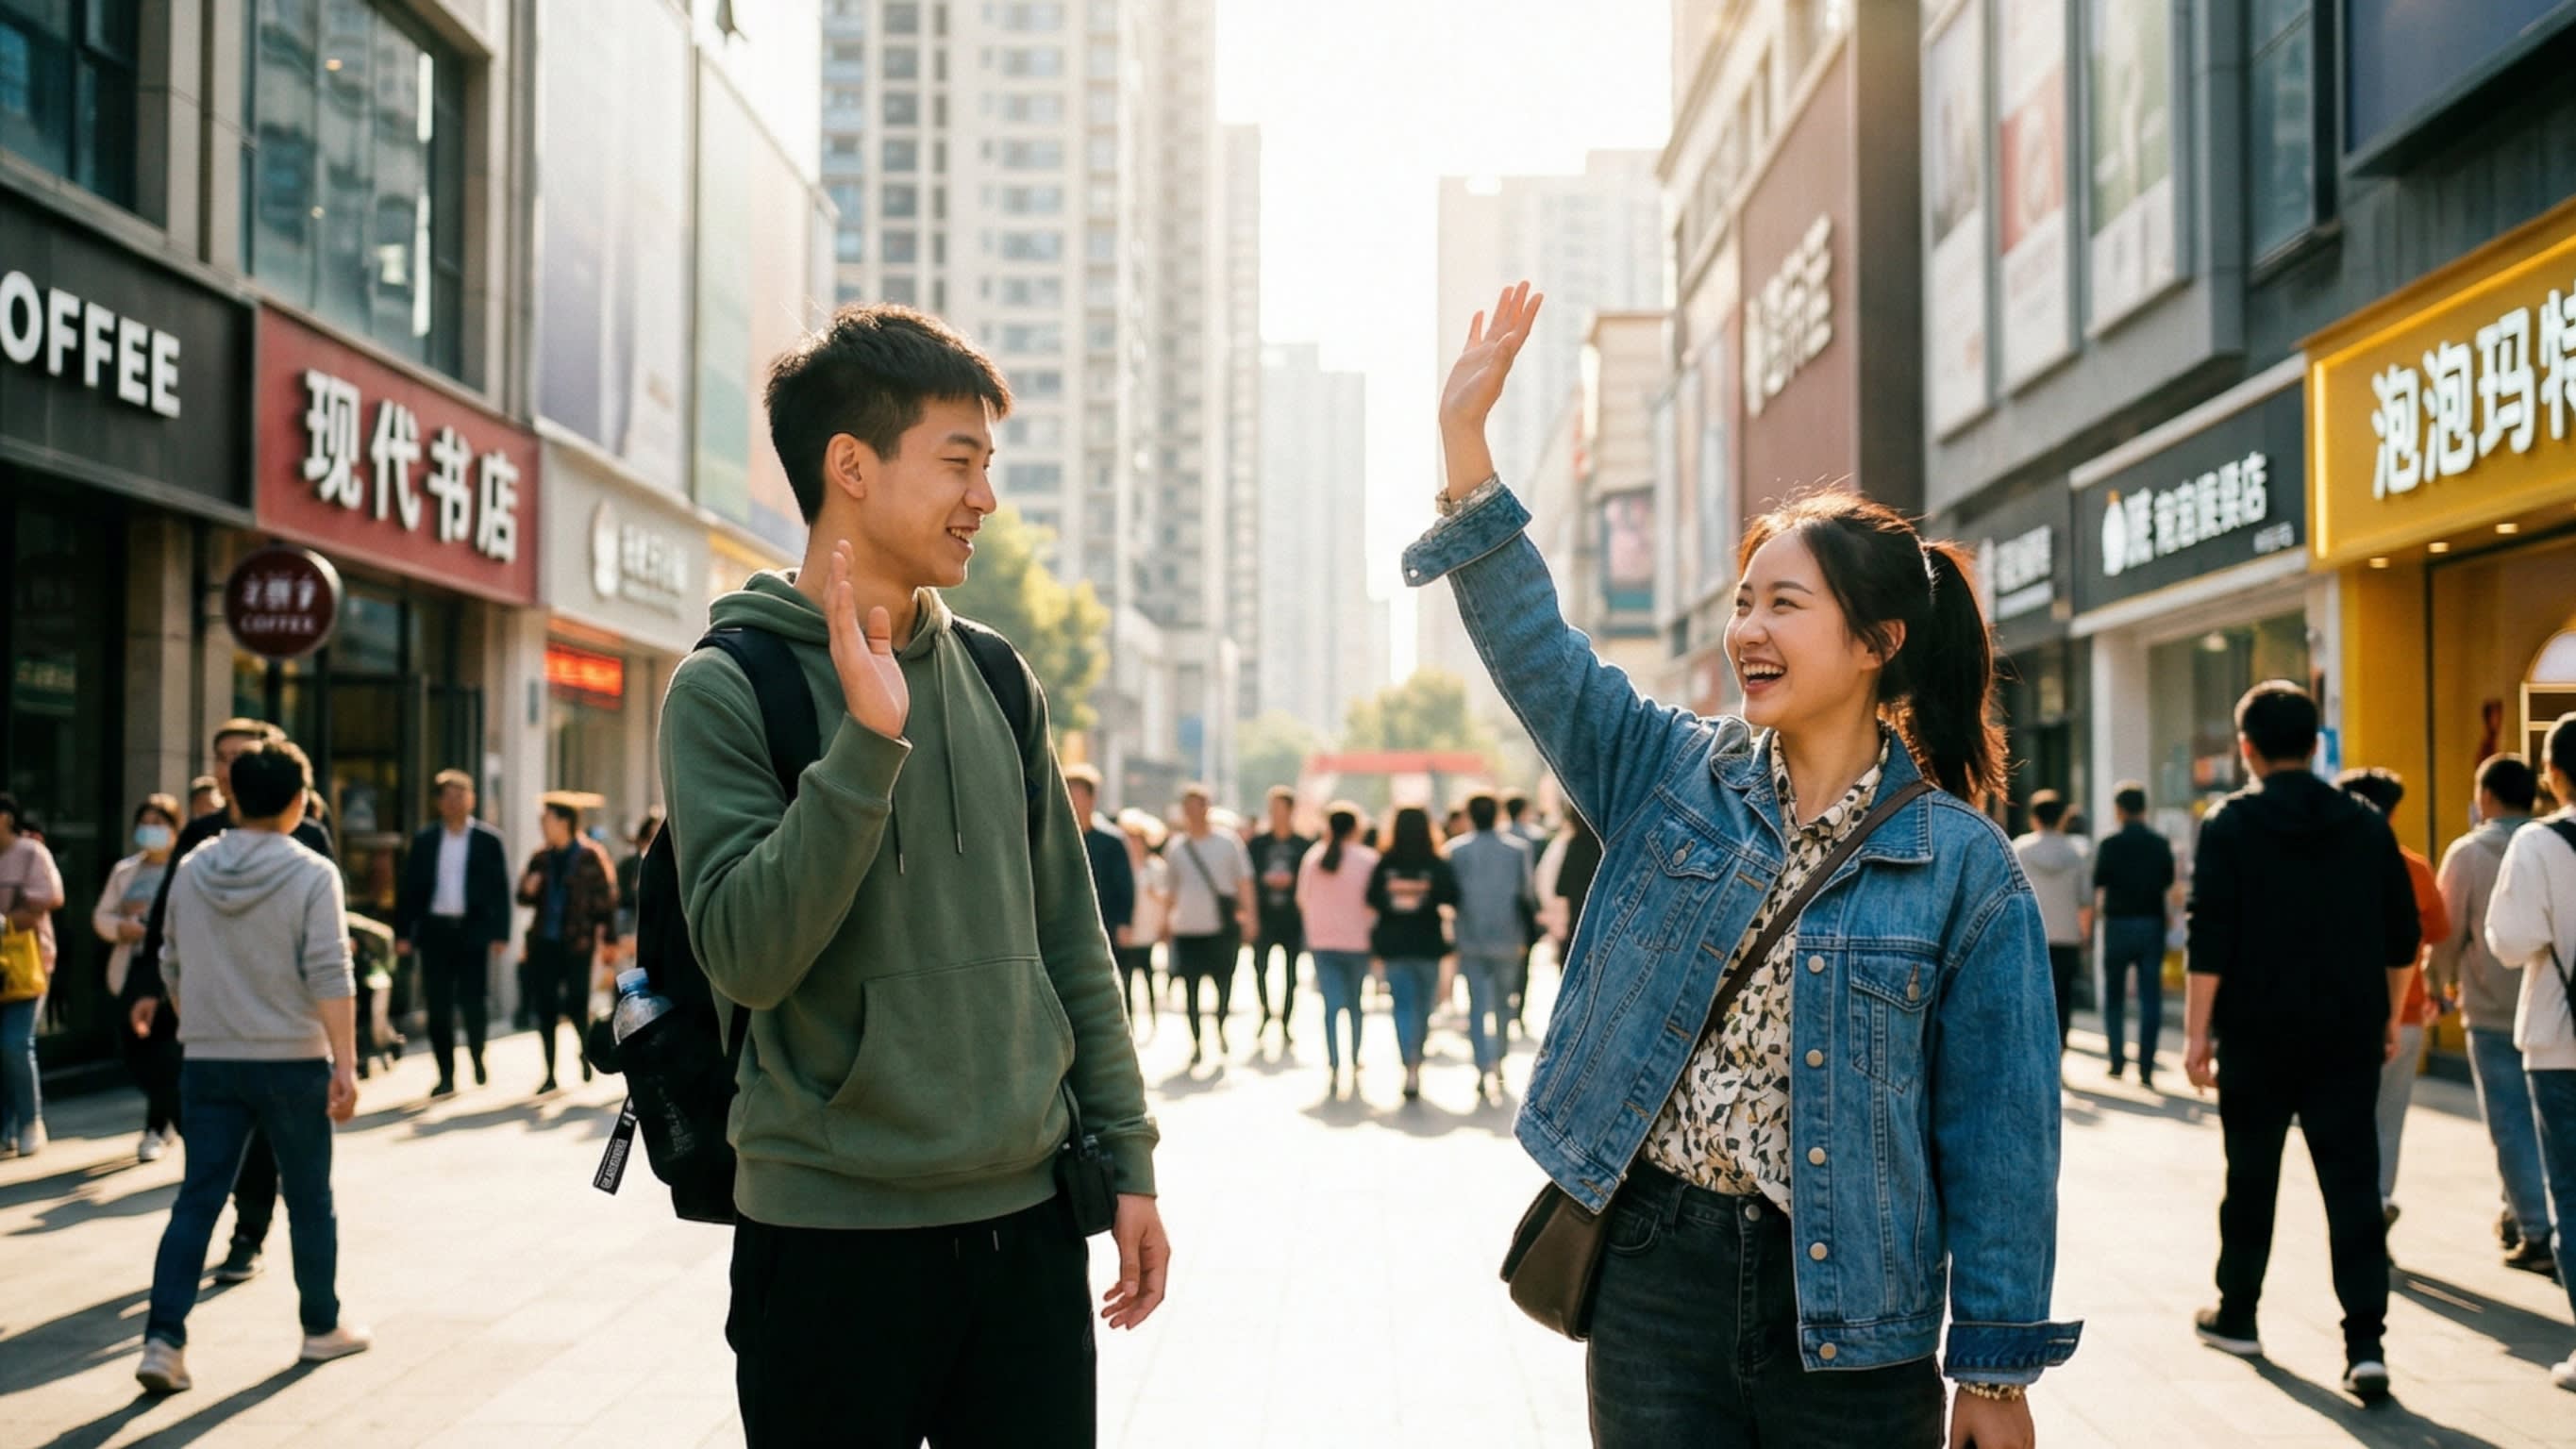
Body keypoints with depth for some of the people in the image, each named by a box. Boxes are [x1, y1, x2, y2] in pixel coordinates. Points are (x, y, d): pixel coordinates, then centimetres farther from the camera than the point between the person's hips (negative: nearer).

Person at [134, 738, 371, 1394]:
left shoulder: (191, 870, 4)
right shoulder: (311, 874, -10)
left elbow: (172, 968, 14)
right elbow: (329, 976, -17)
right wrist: (346, 1064, -16)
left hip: (208, 1063, 4)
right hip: (291, 1062, -3)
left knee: (198, 1199, 5)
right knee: (309, 1199, 10)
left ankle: (164, 1338, -5)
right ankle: (322, 1328, 22)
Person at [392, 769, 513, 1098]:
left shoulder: (489, 840, 2)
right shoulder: (424, 842, 8)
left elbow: (500, 890, 1)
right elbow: (409, 889, 7)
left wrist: (500, 934, -6)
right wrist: (403, 933, -1)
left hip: (473, 930, -2)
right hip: (435, 930, 2)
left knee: (472, 1001, -1)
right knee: (439, 1006, 2)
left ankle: (477, 1057, 25)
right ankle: (446, 1074, 10)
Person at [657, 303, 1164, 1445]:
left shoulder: (998, 683, 8)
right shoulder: (726, 690, -6)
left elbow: (1069, 941, 12)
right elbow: (745, 957, -17)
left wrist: (1127, 1158, 9)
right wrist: (867, 742, -24)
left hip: (1025, 1224, 5)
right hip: (831, 1237, -4)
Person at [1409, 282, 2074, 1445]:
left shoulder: (1962, 864, -5)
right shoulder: (1672, 778, 3)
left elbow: (1997, 1129, -4)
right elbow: (1532, 645, -7)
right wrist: (1464, 438, -17)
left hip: (1849, 1305, -2)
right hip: (1658, 1270, 2)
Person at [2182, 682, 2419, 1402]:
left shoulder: (2231, 824, -5)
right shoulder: (2366, 825, 6)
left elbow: (2209, 938, -11)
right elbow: (2402, 937, 8)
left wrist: (2198, 1033, -8)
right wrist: (2389, 1019, 19)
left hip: (2257, 1036, -2)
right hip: (2348, 1038, 2)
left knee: (2250, 1180, 12)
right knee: (2353, 1186, 0)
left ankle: (2236, 1316, 25)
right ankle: (2366, 1343, -8)